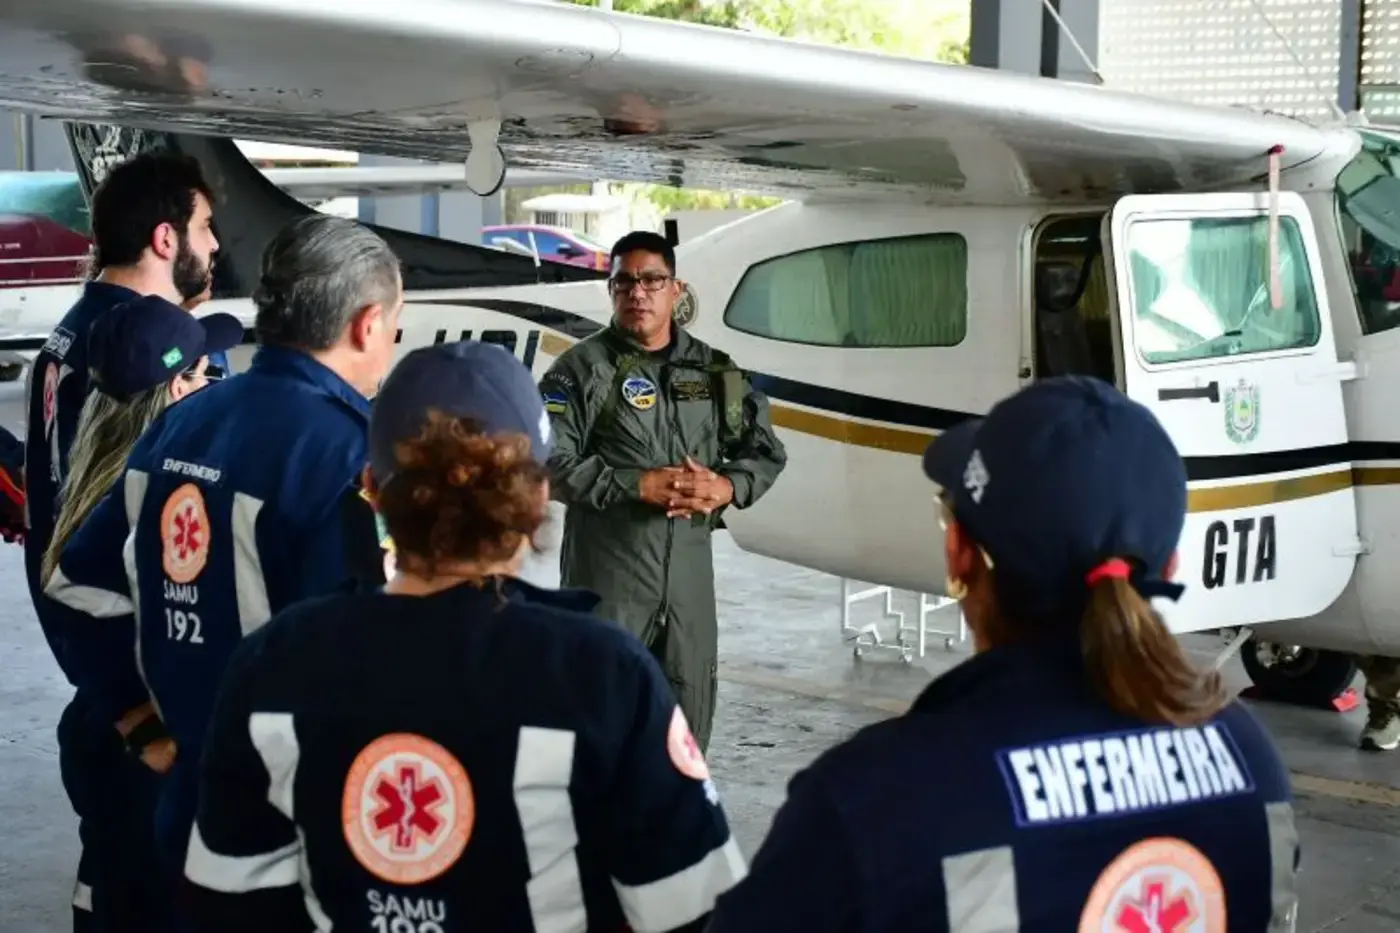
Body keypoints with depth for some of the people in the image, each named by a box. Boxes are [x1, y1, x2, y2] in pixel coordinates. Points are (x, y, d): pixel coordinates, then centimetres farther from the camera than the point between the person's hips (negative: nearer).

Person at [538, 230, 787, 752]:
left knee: (690, 702, 13)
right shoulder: (584, 369, -3)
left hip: (690, 568, 5)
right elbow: (550, 461, -12)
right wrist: (639, 485, -18)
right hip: (607, 567, -4)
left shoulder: (714, 372, 11)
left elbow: (765, 450, 15)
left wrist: (727, 487, -6)